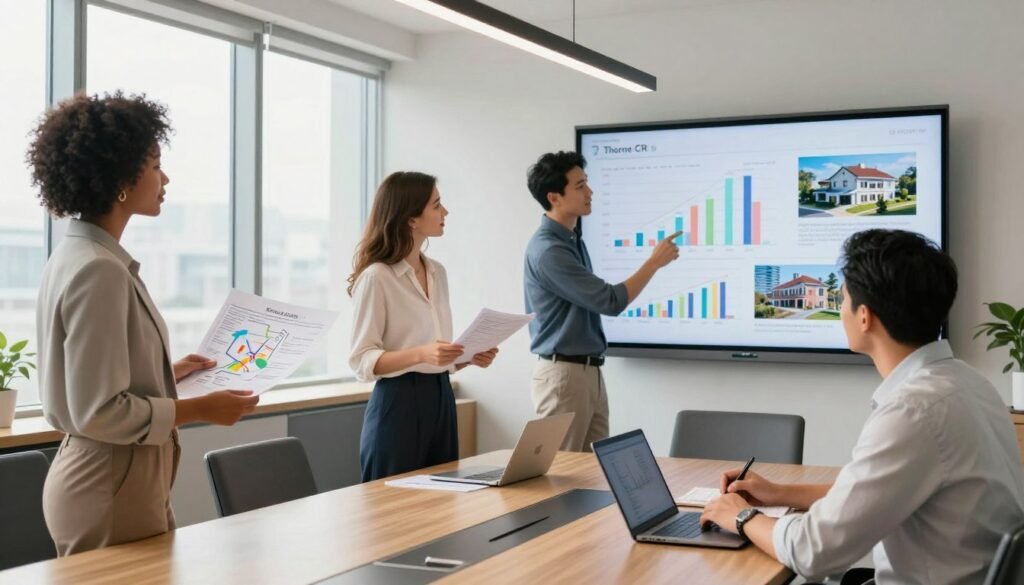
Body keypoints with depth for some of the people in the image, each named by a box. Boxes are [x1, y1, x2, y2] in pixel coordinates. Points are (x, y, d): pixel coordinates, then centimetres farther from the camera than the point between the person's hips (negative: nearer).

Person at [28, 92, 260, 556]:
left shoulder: (81, 256, 8)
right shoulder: (98, 270, -21)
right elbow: (100, 413, -23)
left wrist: (167, 374, 16)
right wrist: (202, 409, -15)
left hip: (105, 478, 10)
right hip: (111, 489, -10)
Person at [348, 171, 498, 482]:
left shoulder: (437, 272, 11)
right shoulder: (376, 277, -12)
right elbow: (362, 360, -14)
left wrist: (469, 356, 0)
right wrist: (421, 354, -27)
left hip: (440, 398, 7)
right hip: (399, 403, -7)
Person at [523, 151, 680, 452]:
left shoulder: (573, 240, 12)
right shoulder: (548, 250, -20)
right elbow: (610, 301, -20)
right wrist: (654, 261, -10)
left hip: (590, 371, 9)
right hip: (563, 374, -9)